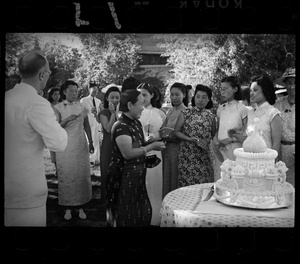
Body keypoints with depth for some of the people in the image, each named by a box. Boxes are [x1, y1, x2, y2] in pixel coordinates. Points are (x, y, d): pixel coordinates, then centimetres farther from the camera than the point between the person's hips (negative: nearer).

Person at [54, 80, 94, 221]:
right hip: (65, 147, -3)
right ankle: (68, 207, 12)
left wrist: (90, 142, 12)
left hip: (81, 146, 3)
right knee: (66, 176, 2)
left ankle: (80, 206, 14)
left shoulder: (81, 106, 7)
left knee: (82, 175, 3)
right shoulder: (58, 108, -3)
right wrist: (67, 119, -24)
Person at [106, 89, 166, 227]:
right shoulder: (121, 126, -20)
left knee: (143, 211, 16)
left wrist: (151, 142, 2)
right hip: (123, 175, -9)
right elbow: (128, 153, -25)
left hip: (137, 174, 9)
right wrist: (151, 147, -18)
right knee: (126, 215, 4)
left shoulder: (136, 122, 8)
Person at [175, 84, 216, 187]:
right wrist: (189, 139, -14)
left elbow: (213, 134, 16)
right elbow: (177, 131, 1)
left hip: (204, 155, 2)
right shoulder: (185, 113, 1)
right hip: (187, 154, -2)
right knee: (187, 184, -2)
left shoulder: (210, 116, 7)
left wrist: (207, 140, -6)